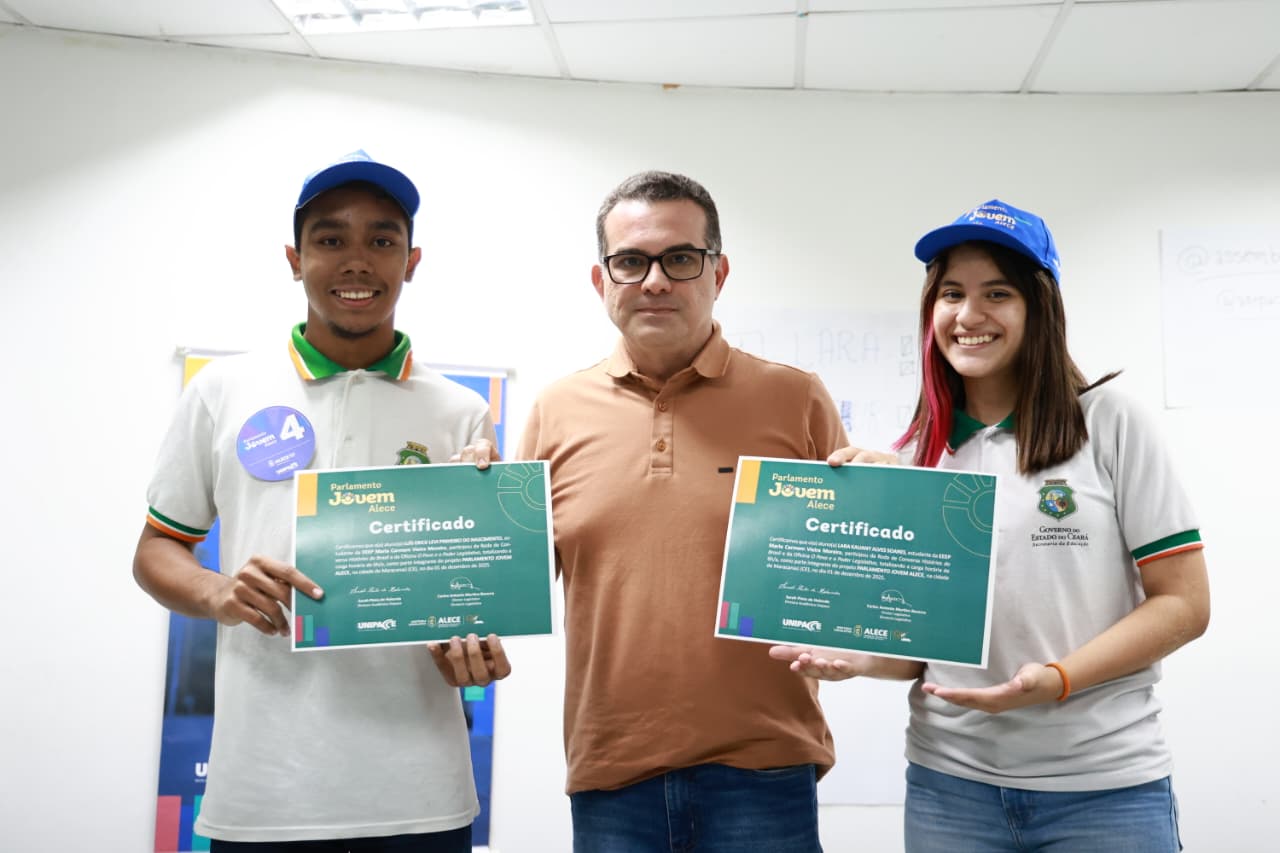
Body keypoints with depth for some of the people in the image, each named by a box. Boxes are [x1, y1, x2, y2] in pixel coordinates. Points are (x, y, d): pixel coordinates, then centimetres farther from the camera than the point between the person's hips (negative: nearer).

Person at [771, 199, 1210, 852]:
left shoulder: (1109, 424, -4)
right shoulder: (909, 460, 5)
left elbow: (1184, 602, -5)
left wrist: (1054, 679, -19)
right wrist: (857, 657, -12)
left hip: (1103, 784, -3)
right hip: (949, 781, 3)